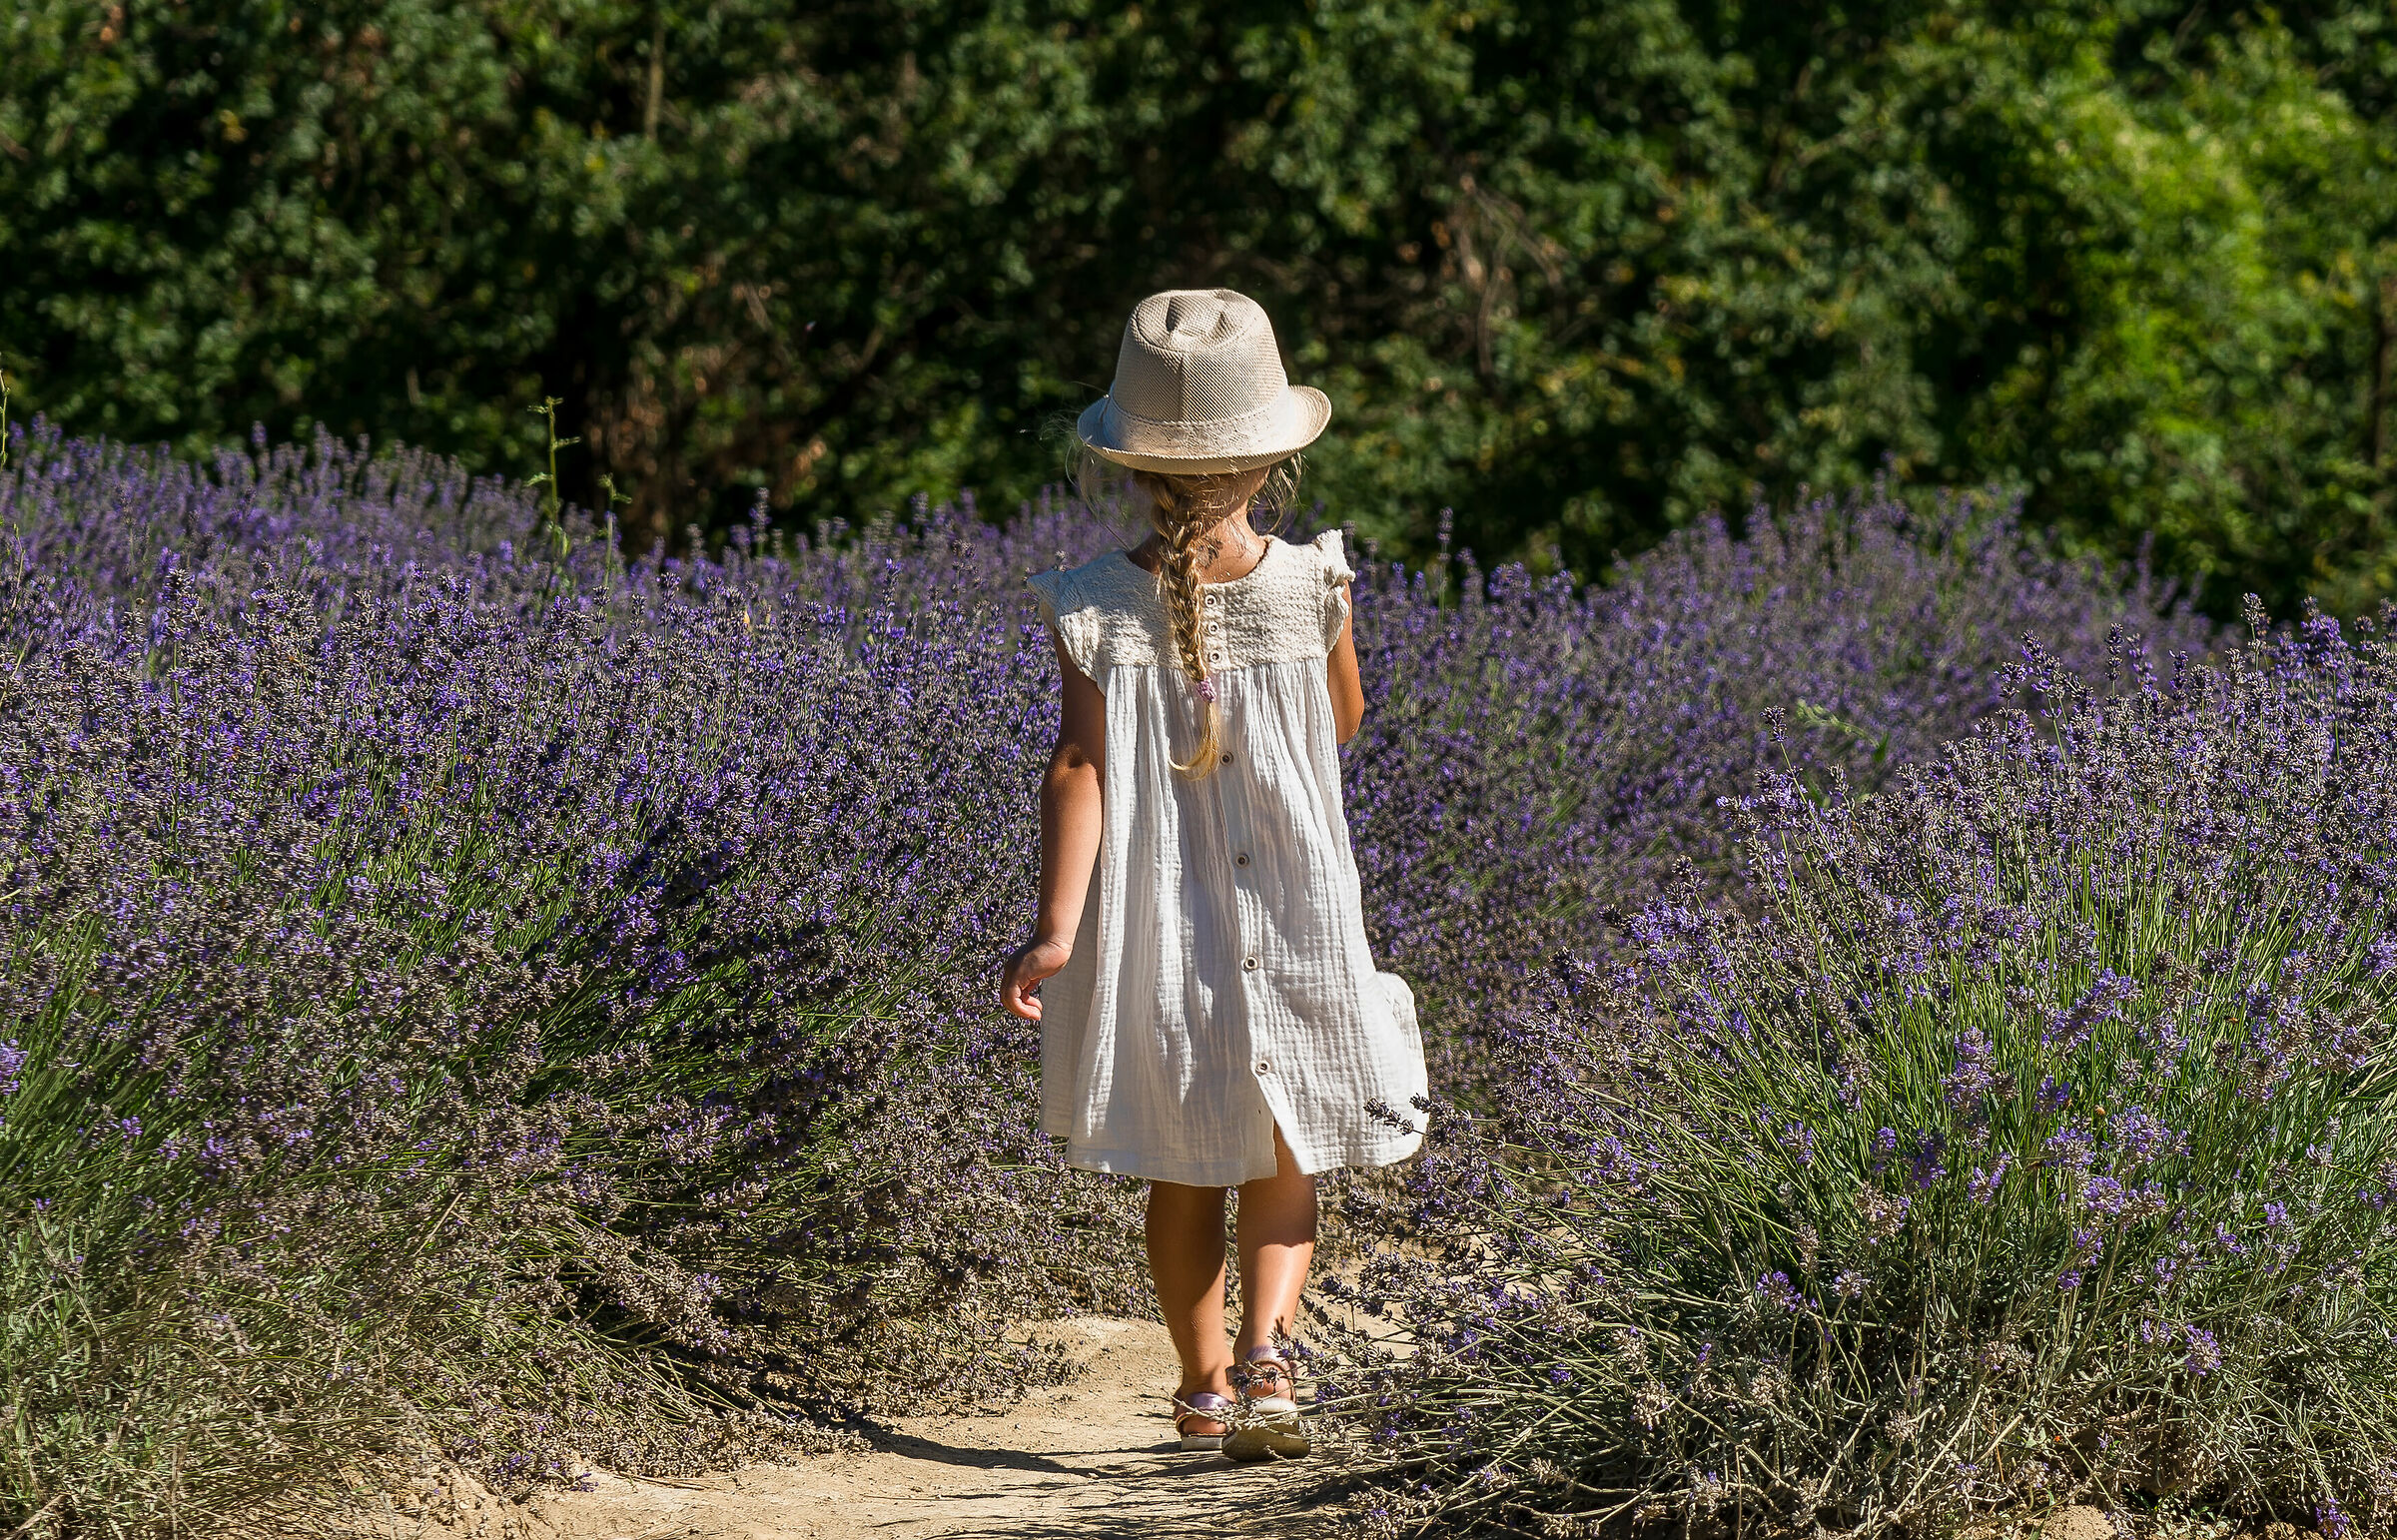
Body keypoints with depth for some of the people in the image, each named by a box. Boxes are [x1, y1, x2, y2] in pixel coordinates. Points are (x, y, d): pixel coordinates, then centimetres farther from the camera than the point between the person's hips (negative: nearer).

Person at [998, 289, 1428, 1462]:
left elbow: (1078, 765, -19)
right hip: (1290, 913, -1)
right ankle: (1265, 1346, -14)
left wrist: (1054, 929, -23)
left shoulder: (1096, 609, -11)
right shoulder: (1310, 588, -10)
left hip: (1152, 920, 1)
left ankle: (1204, 1386, 23)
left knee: (1183, 1172, 17)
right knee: (1282, 1161, 10)